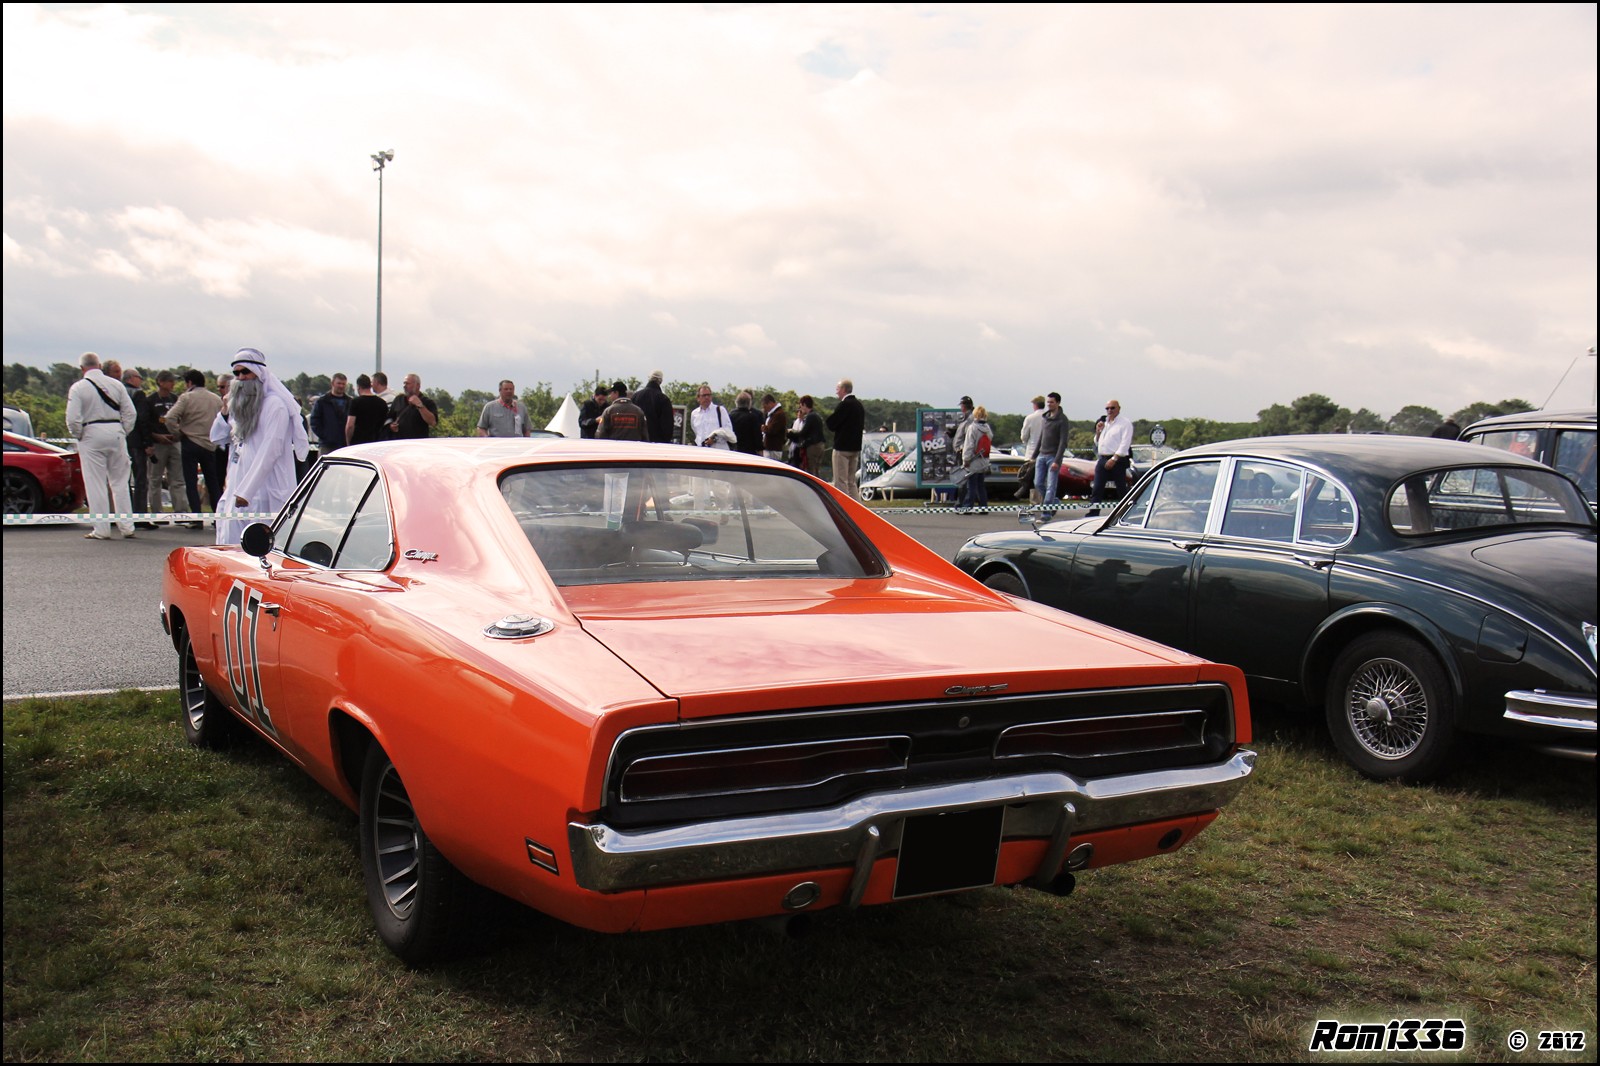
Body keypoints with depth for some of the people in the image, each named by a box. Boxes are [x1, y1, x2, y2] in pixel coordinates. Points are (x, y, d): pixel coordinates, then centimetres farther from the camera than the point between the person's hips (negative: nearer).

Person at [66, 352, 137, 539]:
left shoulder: (78, 388, -6)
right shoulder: (116, 385, 3)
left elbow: (73, 419, -11)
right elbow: (130, 413, 1)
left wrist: (79, 436, 4)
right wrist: (123, 432, 10)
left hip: (92, 435, -3)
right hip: (116, 433, 3)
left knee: (96, 485, 1)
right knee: (120, 482, 11)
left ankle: (101, 530, 2)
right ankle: (127, 527, 11)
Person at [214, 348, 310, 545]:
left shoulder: (274, 404, -9)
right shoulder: (240, 405, 21)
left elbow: (270, 450, -17)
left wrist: (246, 491, -21)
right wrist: (225, 411, 9)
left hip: (266, 493, -9)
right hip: (236, 491, 9)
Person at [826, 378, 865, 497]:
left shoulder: (844, 404, -15)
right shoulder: (859, 405, 12)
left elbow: (831, 424, -16)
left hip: (842, 447, -9)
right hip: (856, 447, 9)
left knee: (840, 481, -5)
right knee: (852, 481, 15)